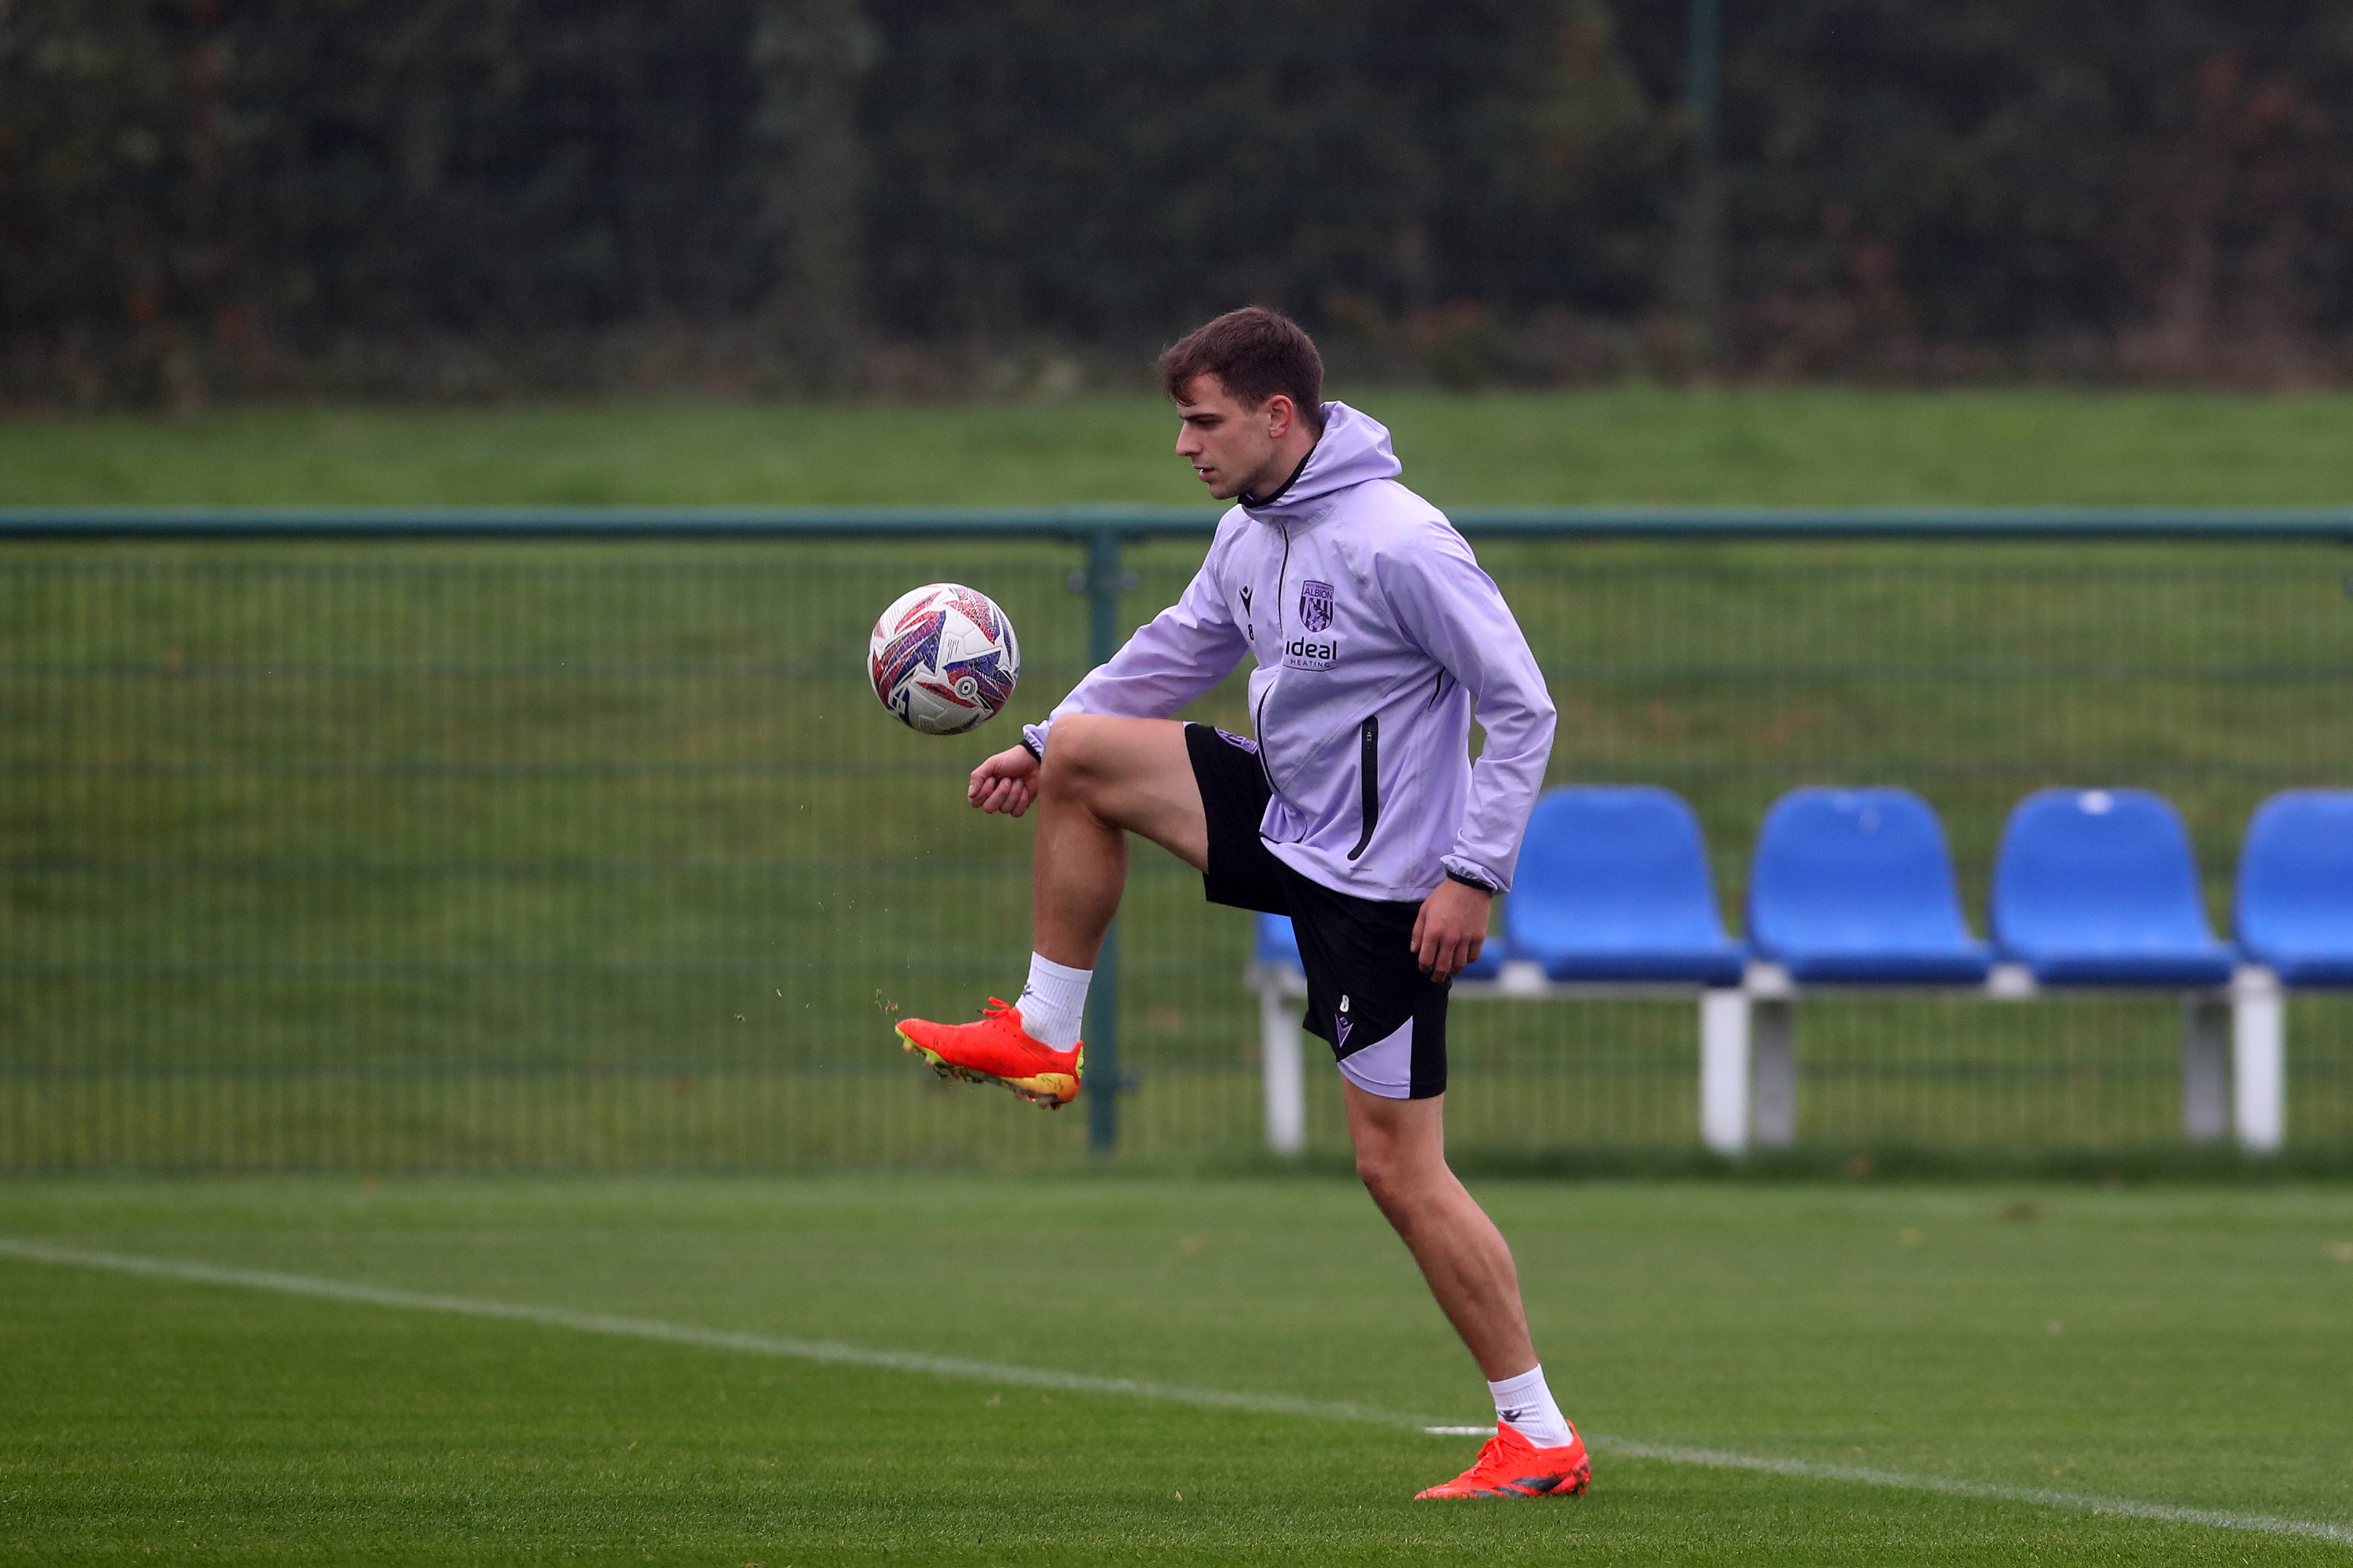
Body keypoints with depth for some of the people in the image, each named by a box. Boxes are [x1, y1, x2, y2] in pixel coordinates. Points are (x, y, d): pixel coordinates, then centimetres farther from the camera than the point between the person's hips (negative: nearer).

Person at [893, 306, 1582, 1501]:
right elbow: (1184, 646, 22)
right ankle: (1046, 1041, 14)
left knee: (1399, 1168, -8)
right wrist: (1041, 742, 16)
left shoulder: (1399, 543, -23)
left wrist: (1475, 874, -24)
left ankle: (1541, 1438, -1)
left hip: (1381, 884, -8)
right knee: (1082, 759, 3)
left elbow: (1521, 707, -21)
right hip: (1286, 814, 8)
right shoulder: (1252, 534, 4)